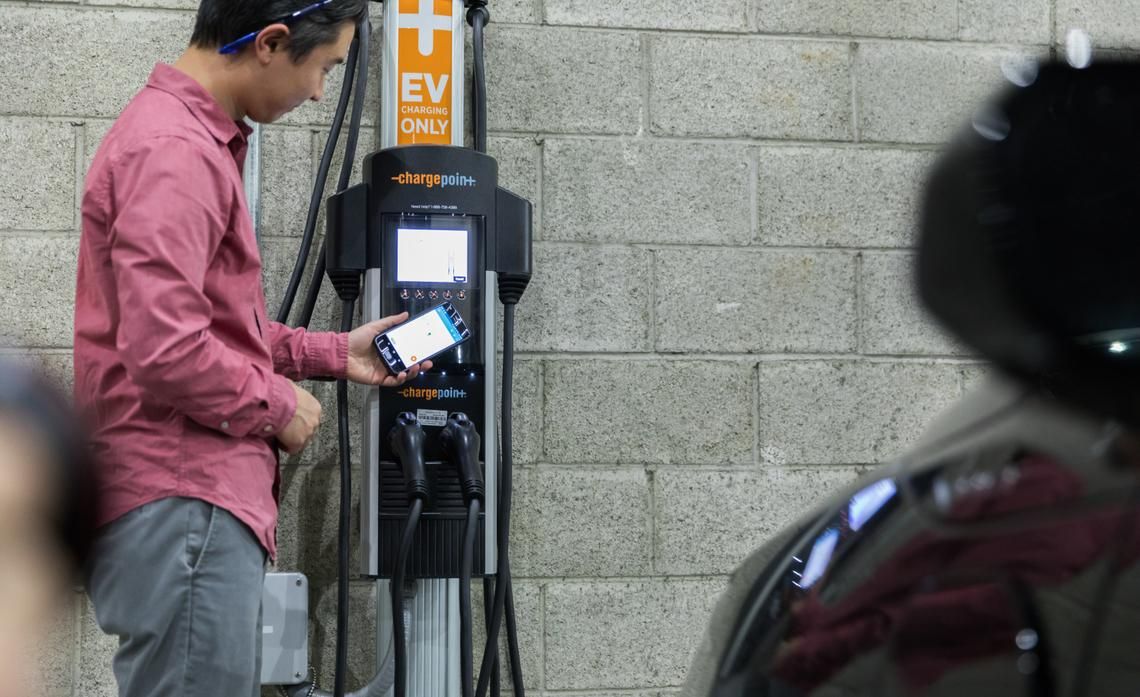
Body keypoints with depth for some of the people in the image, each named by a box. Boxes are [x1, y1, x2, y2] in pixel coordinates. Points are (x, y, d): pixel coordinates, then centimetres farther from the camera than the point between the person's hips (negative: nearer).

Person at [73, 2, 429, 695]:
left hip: (202, 497, 11)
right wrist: (279, 405, -10)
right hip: (182, 506, -11)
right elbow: (165, 351, -24)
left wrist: (333, 353, 22)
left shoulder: (200, 139, 17)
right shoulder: (175, 152, -17)